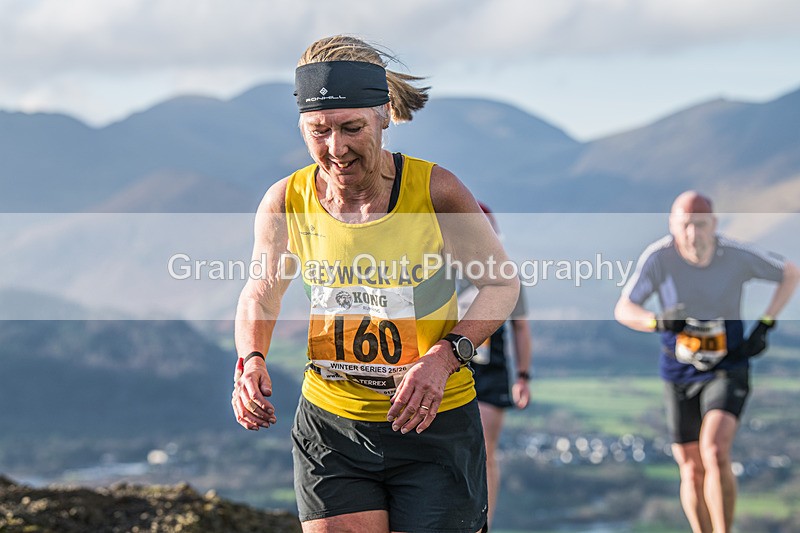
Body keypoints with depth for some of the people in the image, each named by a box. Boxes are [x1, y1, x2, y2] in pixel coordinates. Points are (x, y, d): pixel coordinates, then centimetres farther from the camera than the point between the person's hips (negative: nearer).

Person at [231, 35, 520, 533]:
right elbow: (261, 295, 12)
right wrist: (252, 361, -9)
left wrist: (445, 355, -17)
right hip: (330, 427, 2)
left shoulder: (435, 190, -12)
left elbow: (502, 284, -1)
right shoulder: (285, 202, -6)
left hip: (435, 424, -2)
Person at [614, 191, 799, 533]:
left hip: (728, 368, -2)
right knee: (692, 471, 9)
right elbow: (623, 310, -14)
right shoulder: (658, 257, -17)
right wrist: (659, 322, -34)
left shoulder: (738, 257, -16)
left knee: (715, 453, -25)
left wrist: (765, 326, -6)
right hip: (680, 374, 2)